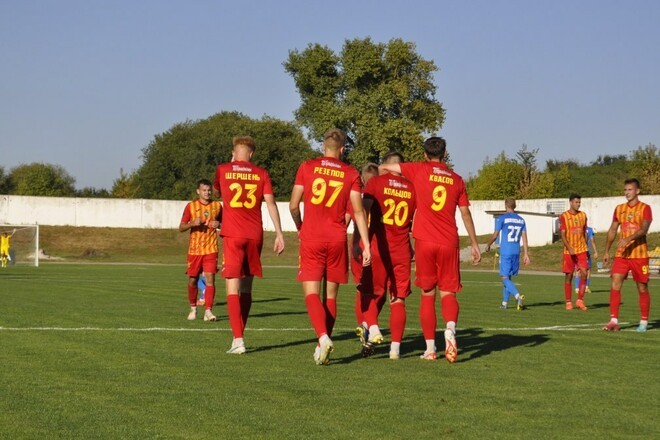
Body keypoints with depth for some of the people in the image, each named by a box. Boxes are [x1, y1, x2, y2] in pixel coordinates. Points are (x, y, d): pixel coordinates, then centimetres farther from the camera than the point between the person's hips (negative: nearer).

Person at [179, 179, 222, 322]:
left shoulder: (217, 206, 5)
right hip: (194, 249, 0)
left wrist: (218, 225, -6)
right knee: (193, 279, 7)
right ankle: (193, 308, 27)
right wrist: (193, 223, -17)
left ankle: (208, 311, -13)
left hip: (211, 249, 0)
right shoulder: (191, 206, 1)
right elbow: (181, 228, 2)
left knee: (210, 278, -12)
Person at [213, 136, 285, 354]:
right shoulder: (261, 174, 4)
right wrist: (279, 233, -3)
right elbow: (270, 202, -3)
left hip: (232, 235, -2)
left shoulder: (223, 170, 3)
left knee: (233, 287, -5)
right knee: (246, 287, 15)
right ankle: (239, 335, 23)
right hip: (254, 235, 2)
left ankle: (238, 340, -16)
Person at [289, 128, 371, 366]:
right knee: (331, 295, 11)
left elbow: (293, 206, 0)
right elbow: (358, 212, -2)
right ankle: (323, 346, 13)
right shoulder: (351, 174, 2)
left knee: (311, 293, -2)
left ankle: (323, 337, -24)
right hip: (337, 239, 2)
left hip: (311, 239, -2)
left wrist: (299, 226, 20)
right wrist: (366, 244, 0)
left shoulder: (307, 167, 0)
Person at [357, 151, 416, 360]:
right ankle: (395, 347, 4)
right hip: (402, 251, 2)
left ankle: (373, 329, -14)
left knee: (371, 294, 10)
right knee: (398, 300, 7)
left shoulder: (375, 183, -1)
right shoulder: (412, 188, 8)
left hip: (378, 249, -2)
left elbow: (363, 213, -11)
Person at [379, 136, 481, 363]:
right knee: (448, 292, 6)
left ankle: (430, 348, 4)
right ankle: (450, 328, -24)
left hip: (425, 242, -1)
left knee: (428, 295, 6)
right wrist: (474, 244, 19)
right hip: (449, 242, 1)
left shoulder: (419, 170, 2)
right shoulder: (457, 179, 9)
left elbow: (383, 167, 3)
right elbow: (466, 213, 12)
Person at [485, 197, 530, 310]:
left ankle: (518, 296, -29)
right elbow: (524, 238, 8)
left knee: (505, 278, -7)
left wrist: (488, 245, 16)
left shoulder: (502, 218, -5)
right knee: (508, 277, 16)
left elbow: (495, 235, -2)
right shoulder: (521, 220, 11)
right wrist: (525, 254, 9)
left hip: (505, 252, -5)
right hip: (516, 252, 6)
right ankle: (504, 303, 18)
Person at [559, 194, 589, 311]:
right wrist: (569, 248, -21)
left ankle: (580, 300, 0)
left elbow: (585, 233, 16)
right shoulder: (564, 216, -4)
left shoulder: (583, 215, 9)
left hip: (582, 250, 3)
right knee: (568, 276, 2)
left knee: (584, 273, -9)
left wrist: (586, 248, 15)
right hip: (569, 251, -3)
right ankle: (568, 302, 10)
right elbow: (563, 234, -9)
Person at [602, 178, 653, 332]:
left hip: (639, 255, -4)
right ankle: (614, 321, -10)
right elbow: (612, 230, 16)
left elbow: (644, 229, -19)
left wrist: (628, 239, -34)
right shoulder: (619, 209, 10)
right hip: (621, 255, 4)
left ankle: (644, 322, 15)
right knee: (615, 285, -9)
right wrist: (606, 252, 12)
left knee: (642, 288, 4)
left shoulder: (645, 208, -5)